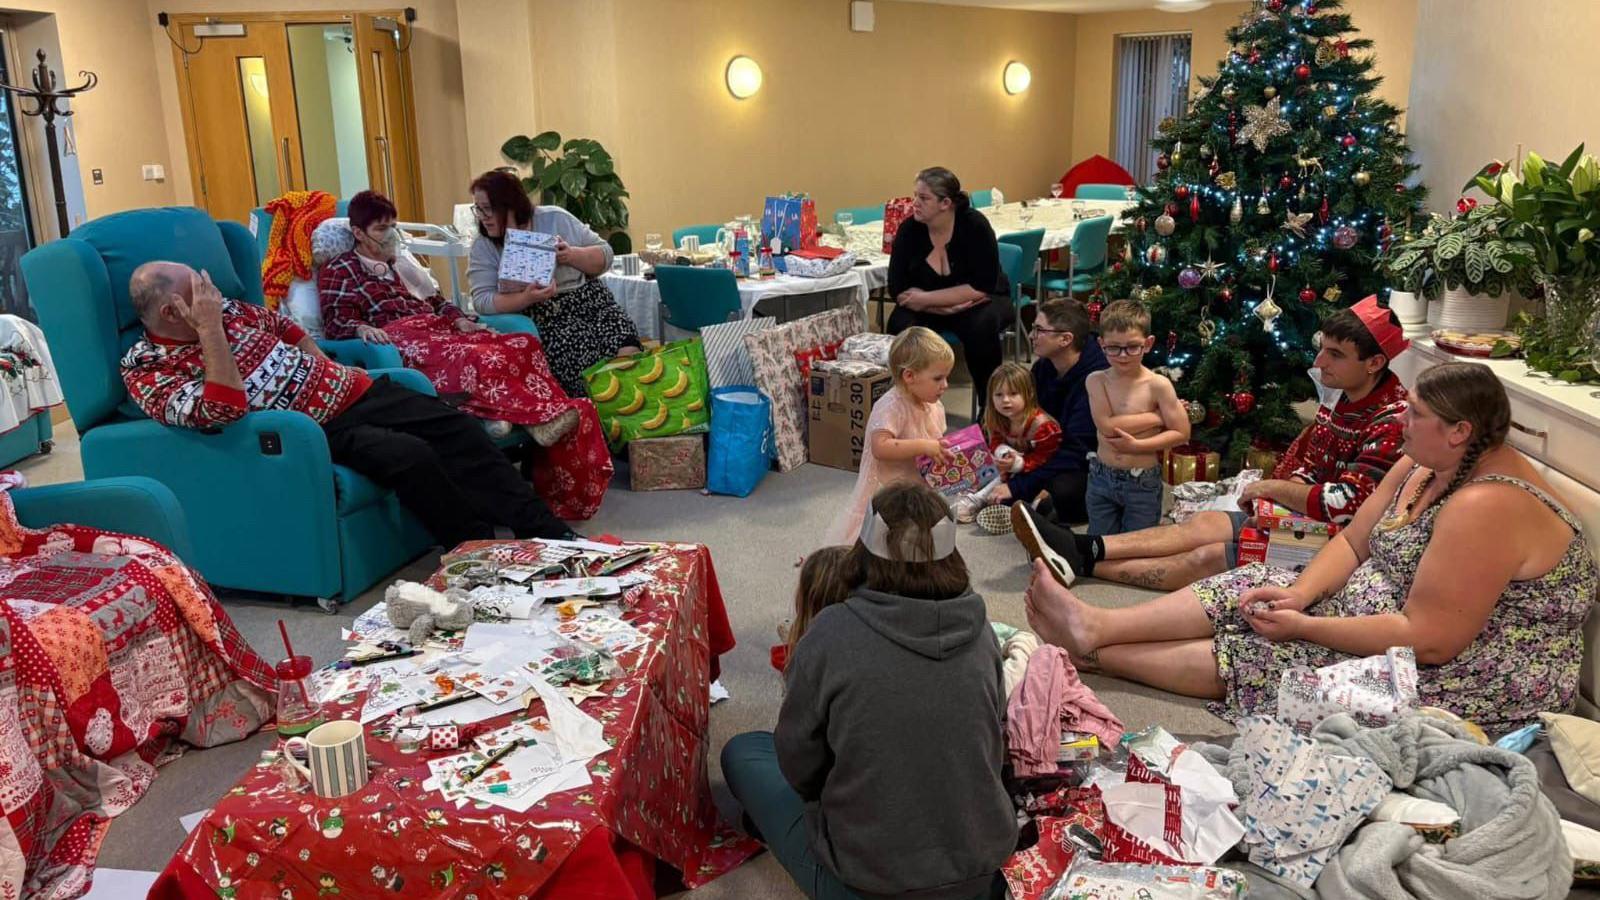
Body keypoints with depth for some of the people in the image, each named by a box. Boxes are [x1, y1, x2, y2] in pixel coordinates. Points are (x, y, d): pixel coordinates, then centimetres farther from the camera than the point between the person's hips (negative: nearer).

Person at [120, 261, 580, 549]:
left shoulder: (225, 308, 10)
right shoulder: (146, 370, -9)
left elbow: (287, 328, 26)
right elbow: (223, 409, -26)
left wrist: (333, 371, 16)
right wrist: (209, 331, -24)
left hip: (349, 390, 7)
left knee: (459, 429, -6)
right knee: (410, 456, -30)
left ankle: (548, 532, -4)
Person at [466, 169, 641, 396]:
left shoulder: (555, 219, 5)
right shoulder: (482, 247, 4)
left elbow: (605, 256, 5)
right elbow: (482, 301, -7)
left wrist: (572, 255, -16)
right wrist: (527, 298, -24)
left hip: (589, 301, 1)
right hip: (541, 319, -1)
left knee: (628, 354, -25)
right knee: (585, 352, -30)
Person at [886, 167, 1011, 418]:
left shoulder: (974, 225, -20)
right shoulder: (909, 229, -12)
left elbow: (982, 287, -24)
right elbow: (898, 289, -13)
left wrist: (926, 298, -27)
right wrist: (945, 307, -26)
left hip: (980, 302, -2)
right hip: (931, 308, 2)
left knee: (980, 326, -35)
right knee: (900, 324, -27)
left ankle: (989, 407, -14)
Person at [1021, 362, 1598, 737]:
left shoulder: (1485, 507, -29)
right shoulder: (1425, 465, 2)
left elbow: (1428, 640, -30)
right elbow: (1353, 543, 6)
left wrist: (1303, 626, -24)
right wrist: (1300, 593, -13)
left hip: (1473, 678, -9)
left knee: (1254, 653, -13)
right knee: (1252, 588, -2)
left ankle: (1093, 653, -3)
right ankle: (1097, 627, -4)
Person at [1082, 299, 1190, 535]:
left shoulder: (1158, 385, -11)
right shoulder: (1096, 381, -6)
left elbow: (1181, 433, -10)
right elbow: (1106, 425, -19)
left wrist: (1137, 446, -19)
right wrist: (1158, 416, -18)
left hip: (1143, 482, -2)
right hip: (1102, 479, 2)